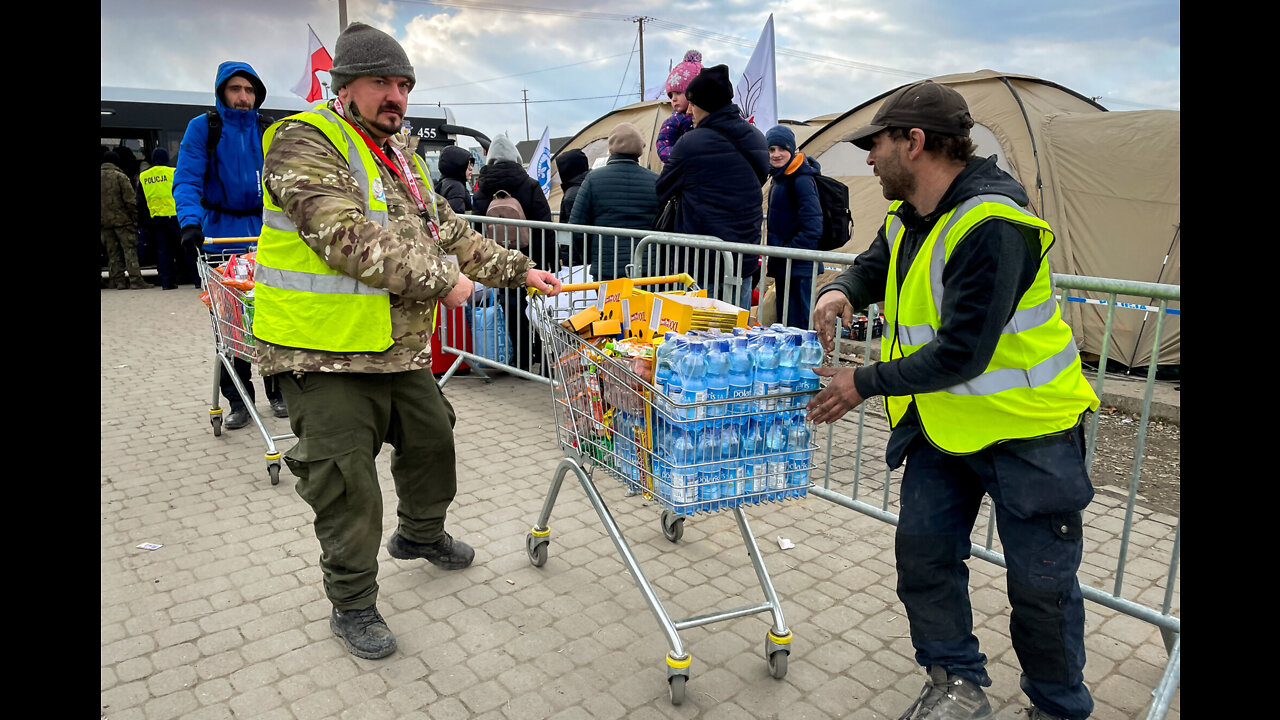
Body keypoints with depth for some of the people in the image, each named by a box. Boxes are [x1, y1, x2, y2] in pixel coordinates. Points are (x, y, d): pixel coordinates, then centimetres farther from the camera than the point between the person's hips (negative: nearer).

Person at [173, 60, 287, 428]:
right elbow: (186, 180, -7)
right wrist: (190, 221, -24)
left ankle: (277, 391, 15)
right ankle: (238, 400, 12)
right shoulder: (202, 127, 1)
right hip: (222, 234, -2)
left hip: (265, 231, 2)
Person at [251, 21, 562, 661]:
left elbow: (448, 232, 19)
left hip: (403, 349, 9)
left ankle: (421, 533, 49)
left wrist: (519, 271, 12)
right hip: (327, 355, -8)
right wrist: (440, 279, -23)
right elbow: (348, 238, -26)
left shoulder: (401, 155, 16)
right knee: (349, 488, 0)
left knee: (432, 442, 23)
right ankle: (352, 604, 21)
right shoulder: (304, 143, -13)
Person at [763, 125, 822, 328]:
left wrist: (788, 251, -19)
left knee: (796, 325, -10)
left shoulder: (802, 179, -14)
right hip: (782, 265, 10)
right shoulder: (779, 178, 16)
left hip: (798, 267, -10)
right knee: (783, 321, 17)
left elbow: (812, 226, -21)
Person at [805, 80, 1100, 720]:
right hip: (942, 421, 8)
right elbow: (874, 266, 21)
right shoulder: (908, 216, 2)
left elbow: (960, 354, -30)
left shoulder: (991, 226, -27)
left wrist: (863, 384, -19)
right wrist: (842, 290, -4)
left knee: (1039, 582, 6)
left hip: (1024, 426, -8)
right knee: (922, 549, 8)